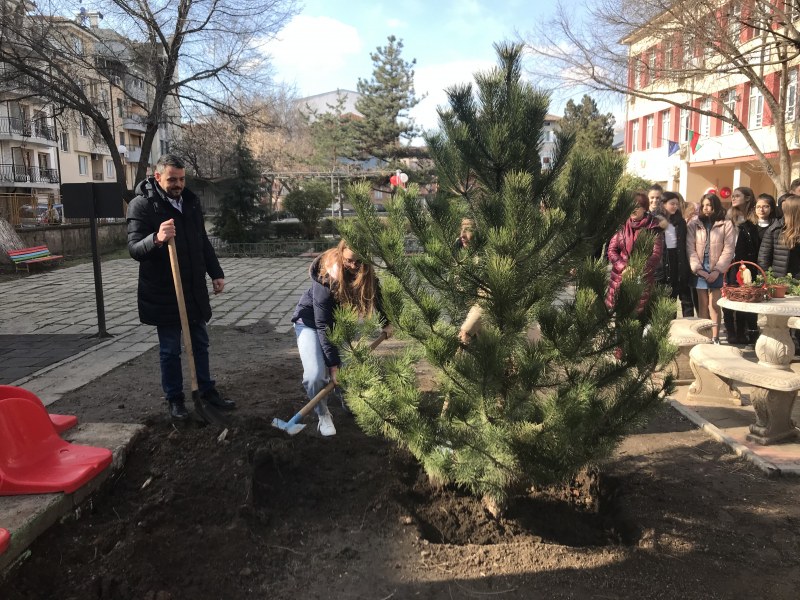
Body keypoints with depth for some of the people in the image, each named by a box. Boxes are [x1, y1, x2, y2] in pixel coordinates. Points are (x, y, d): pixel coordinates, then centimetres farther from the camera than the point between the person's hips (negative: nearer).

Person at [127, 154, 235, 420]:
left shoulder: (190, 200, 8)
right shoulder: (141, 205, -11)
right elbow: (134, 248, -19)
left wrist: (216, 273, 14)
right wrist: (157, 239, -38)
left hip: (195, 288, 6)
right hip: (162, 292, -5)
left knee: (200, 343, 14)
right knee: (170, 350, 5)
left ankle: (207, 390, 26)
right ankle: (175, 399, 19)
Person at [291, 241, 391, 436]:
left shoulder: (366, 274, -19)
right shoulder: (326, 279, -36)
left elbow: (375, 294, 5)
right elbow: (323, 326, -32)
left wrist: (385, 322, 6)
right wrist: (333, 363, -31)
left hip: (340, 321, 5)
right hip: (311, 322, -5)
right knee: (315, 375, -20)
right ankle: (323, 415, 5)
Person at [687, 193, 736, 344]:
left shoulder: (726, 224, 2)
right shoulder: (694, 225, 6)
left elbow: (728, 250, -3)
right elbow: (690, 249, 0)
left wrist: (717, 270, -11)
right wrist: (698, 268, -10)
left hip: (717, 271, -1)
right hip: (699, 270, 2)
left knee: (714, 304, -2)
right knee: (703, 305, 5)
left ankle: (715, 338, 4)